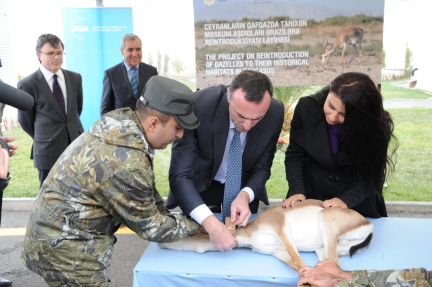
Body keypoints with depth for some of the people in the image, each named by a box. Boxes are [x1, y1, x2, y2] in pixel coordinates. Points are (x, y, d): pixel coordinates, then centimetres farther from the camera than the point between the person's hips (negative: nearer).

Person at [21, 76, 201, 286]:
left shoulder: (121, 120, -6)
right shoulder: (128, 165, -31)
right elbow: (150, 227, -15)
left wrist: (166, 217, 7)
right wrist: (195, 224, -3)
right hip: (64, 251, -9)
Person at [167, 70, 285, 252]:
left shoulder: (275, 112, -25)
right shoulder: (198, 105, -35)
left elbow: (262, 167, -11)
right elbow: (179, 175, -36)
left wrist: (245, 196, -32)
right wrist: (209, 222, -49)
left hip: (245, 186, 3)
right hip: (201, 184, -2)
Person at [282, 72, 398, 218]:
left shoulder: (377, 127, -16)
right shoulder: (307, 107, -12)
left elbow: (372, 175, -11)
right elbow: (295, 155, -4)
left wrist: (346, 199, -27)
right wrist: (297, 191, -17)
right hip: (312, 195, 0)